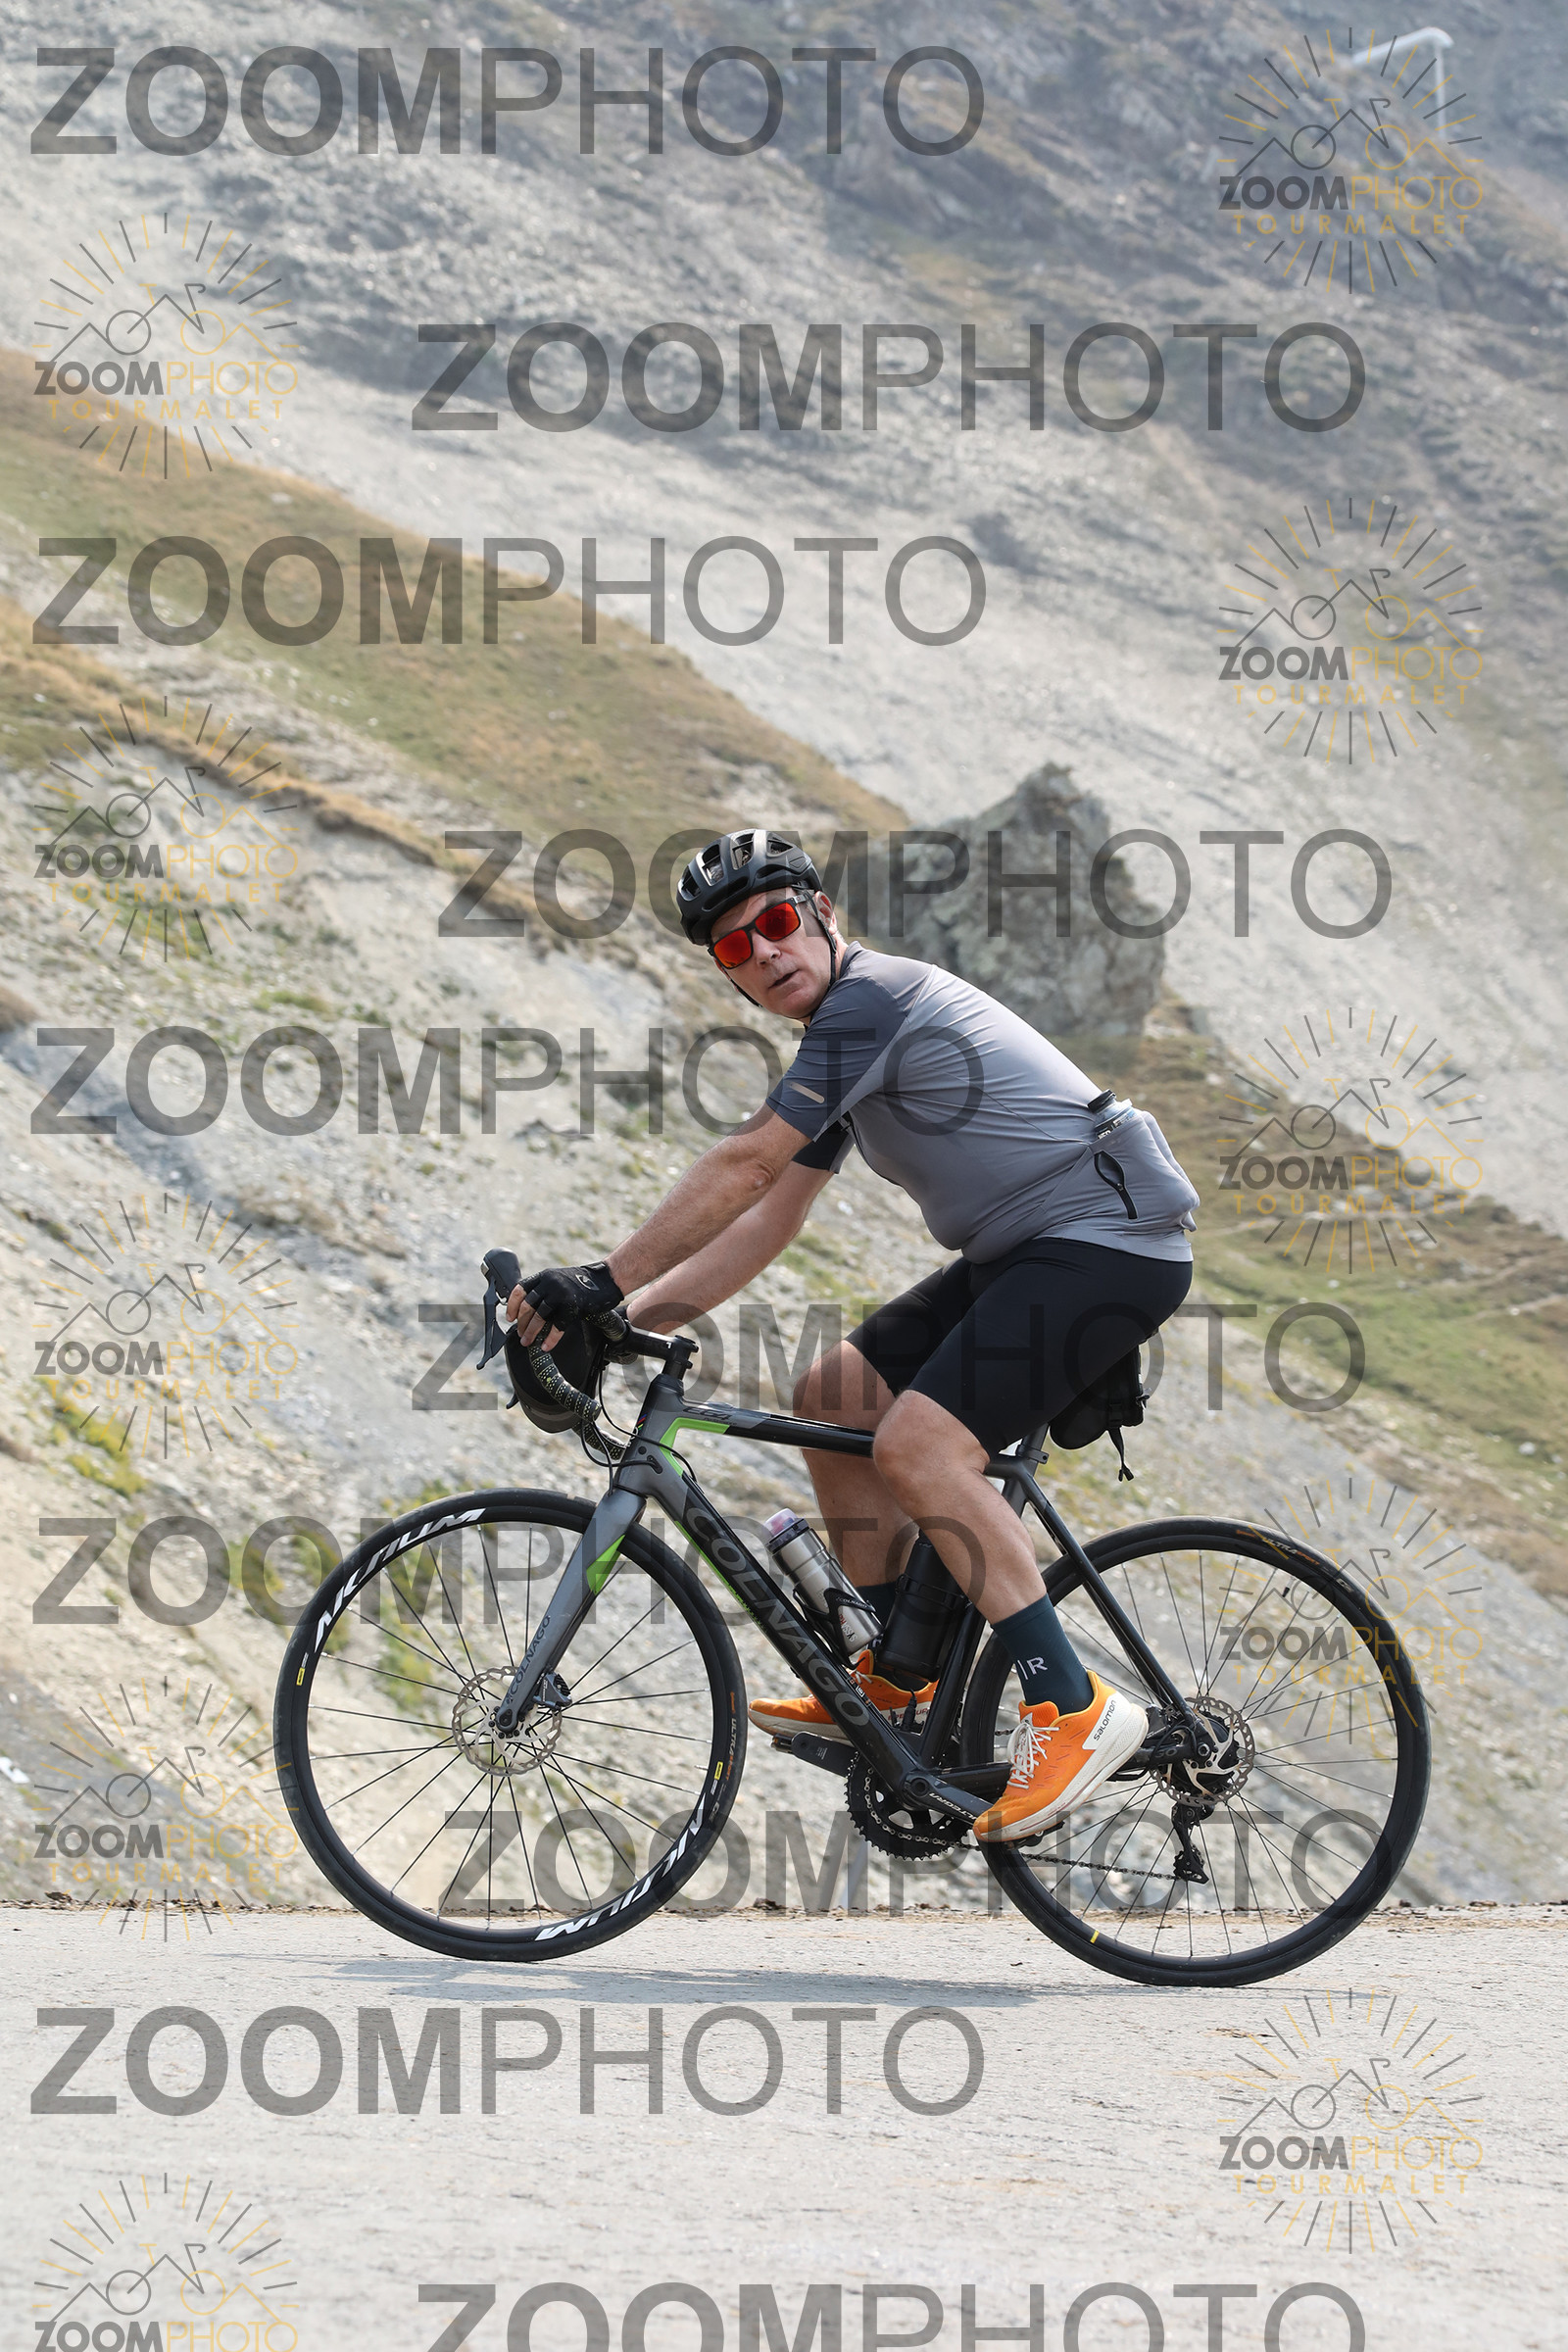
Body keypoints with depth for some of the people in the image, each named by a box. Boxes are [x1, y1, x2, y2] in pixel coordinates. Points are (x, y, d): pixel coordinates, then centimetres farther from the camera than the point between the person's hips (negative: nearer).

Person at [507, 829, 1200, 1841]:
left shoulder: (869, 997, -14)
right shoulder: (846, 1039, 17)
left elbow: (742, 1166, -20)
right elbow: (767, 1223, 16)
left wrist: (603, 1284, -18)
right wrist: (618, 1321, 8)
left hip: (1112, 1240, -11)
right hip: (1025, 1253, 11)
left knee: (918, 1444, -22)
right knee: (834, 1395, 10)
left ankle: (1074, 1708, -20)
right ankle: (895, 1679, 15)